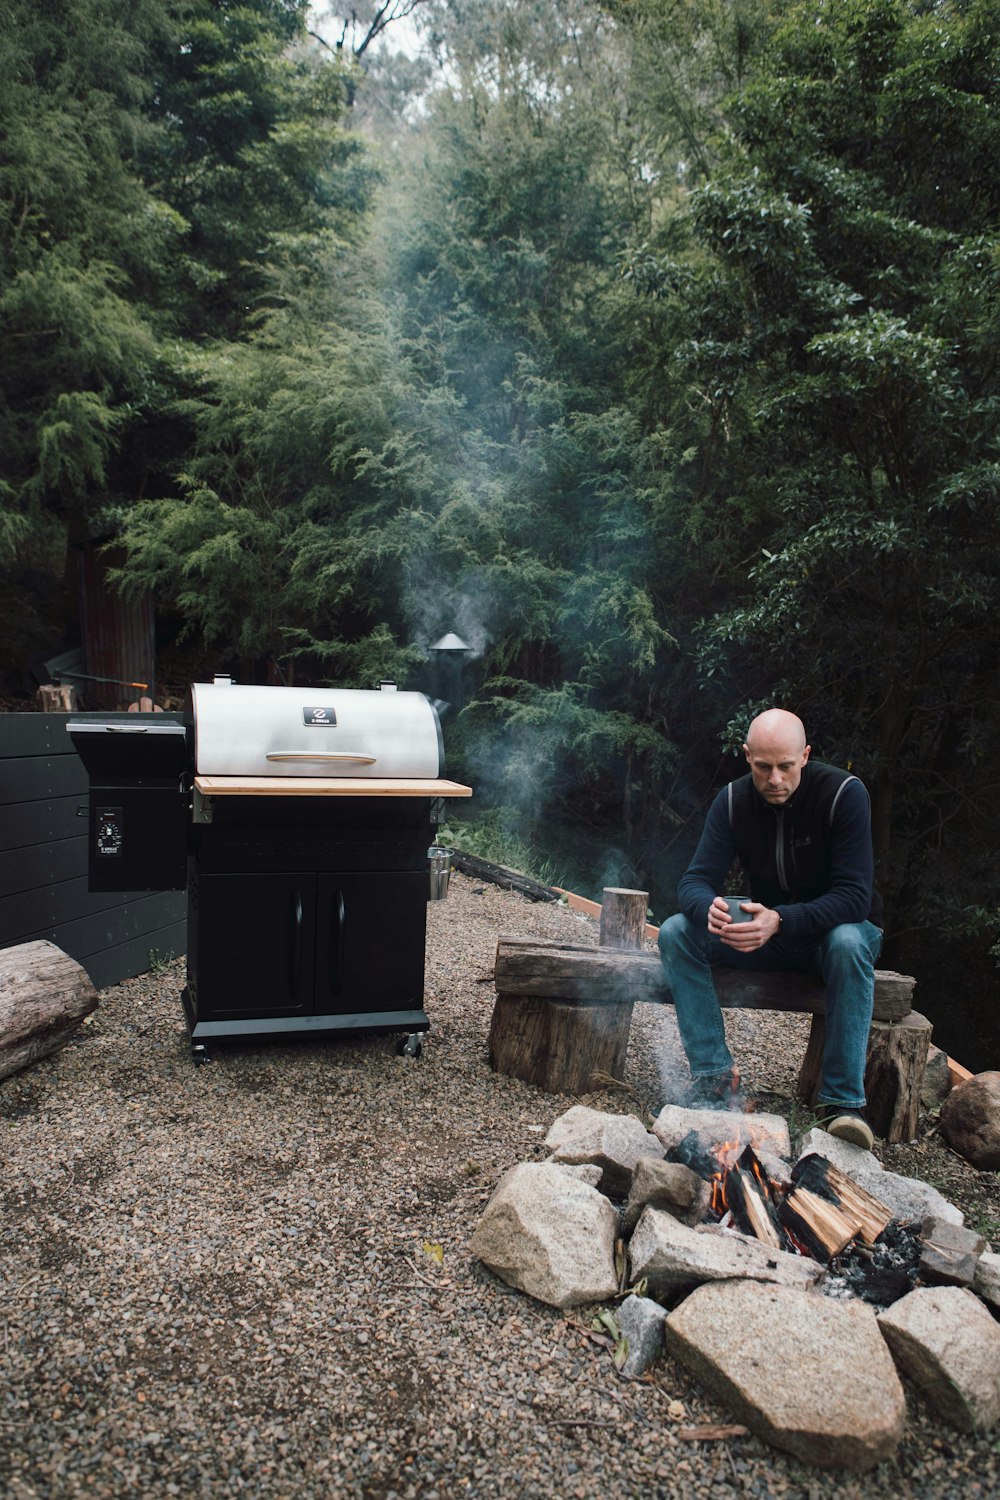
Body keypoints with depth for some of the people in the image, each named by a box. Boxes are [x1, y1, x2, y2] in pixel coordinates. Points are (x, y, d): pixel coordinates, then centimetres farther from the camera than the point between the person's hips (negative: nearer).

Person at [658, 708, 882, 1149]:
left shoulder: (844, 793, -21)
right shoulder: (734, 799, -9)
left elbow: (855, 897, -26)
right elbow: (695, 880, -13)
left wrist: (781, 920, -43)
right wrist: (708, 908, -39)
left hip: (836, 928, -3)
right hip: (769, 932, 3)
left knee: (848, 942, -39)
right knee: (675, 933, -18)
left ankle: (842, 1100, -28)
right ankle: (716, 1076, -18)